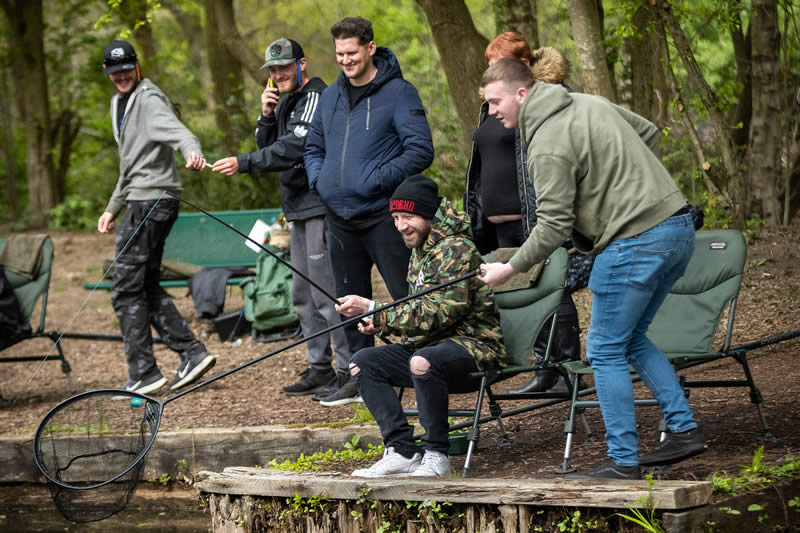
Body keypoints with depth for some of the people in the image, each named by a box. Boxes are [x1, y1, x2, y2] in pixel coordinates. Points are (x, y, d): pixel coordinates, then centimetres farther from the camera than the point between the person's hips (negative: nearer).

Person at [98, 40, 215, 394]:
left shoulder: (149, 100, -10)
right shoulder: (120, 103, 21)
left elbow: (176, 131, -31)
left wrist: (193, 151, -52)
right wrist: (113, 208, 28)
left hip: (153, 201, -10)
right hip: (140, 202, 10)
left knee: (126, 289, -8)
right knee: (147, 286, 12)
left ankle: (143, 373, -5)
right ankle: (191, 352, 12)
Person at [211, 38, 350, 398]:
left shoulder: (316, 97, -13)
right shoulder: (287, 102, 17)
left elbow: (293, 149, -23)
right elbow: (268, 147, 16)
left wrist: (243, 164, -26)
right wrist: (267, 116, 0)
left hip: (321, 207, -10)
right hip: (300, 209, 10)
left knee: (326, 293, -11)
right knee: (304, 294, 13)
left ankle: (350, 371, -8)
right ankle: (320, 366, 19)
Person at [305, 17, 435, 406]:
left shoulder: (398, 93, -6)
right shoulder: (331, 96, 14)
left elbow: (420, 150, -13)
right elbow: (313, 146, 26)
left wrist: (377, 179, -17)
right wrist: (318, 178, 6)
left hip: (383, 215, -7)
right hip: (340, 218, 7)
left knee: (407, 296, -6)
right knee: (350, 300, 13)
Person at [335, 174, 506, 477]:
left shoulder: (456, 249, -16)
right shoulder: (419, 252, 14)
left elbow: (437, 313, -25)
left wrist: (373, 309, -24)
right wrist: (380, 323, -1)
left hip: (474, 344, -10)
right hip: (432, 346, 10)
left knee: (423, 361, -38)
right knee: (363, 362, -2)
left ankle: (437, 455, -21)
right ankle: (402, 452, -10)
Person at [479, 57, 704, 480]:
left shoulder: (547, 147, -14)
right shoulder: (589, 103, 12)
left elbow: (553, 227, -15)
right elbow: (649, 133, 23)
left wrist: (511, 268, -3)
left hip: (636, 244, -9)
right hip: (679, 227, 9)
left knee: (605, 351, 2)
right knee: (632, 338, 21)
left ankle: (623, 461, 4)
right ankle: (684, 429, 18)